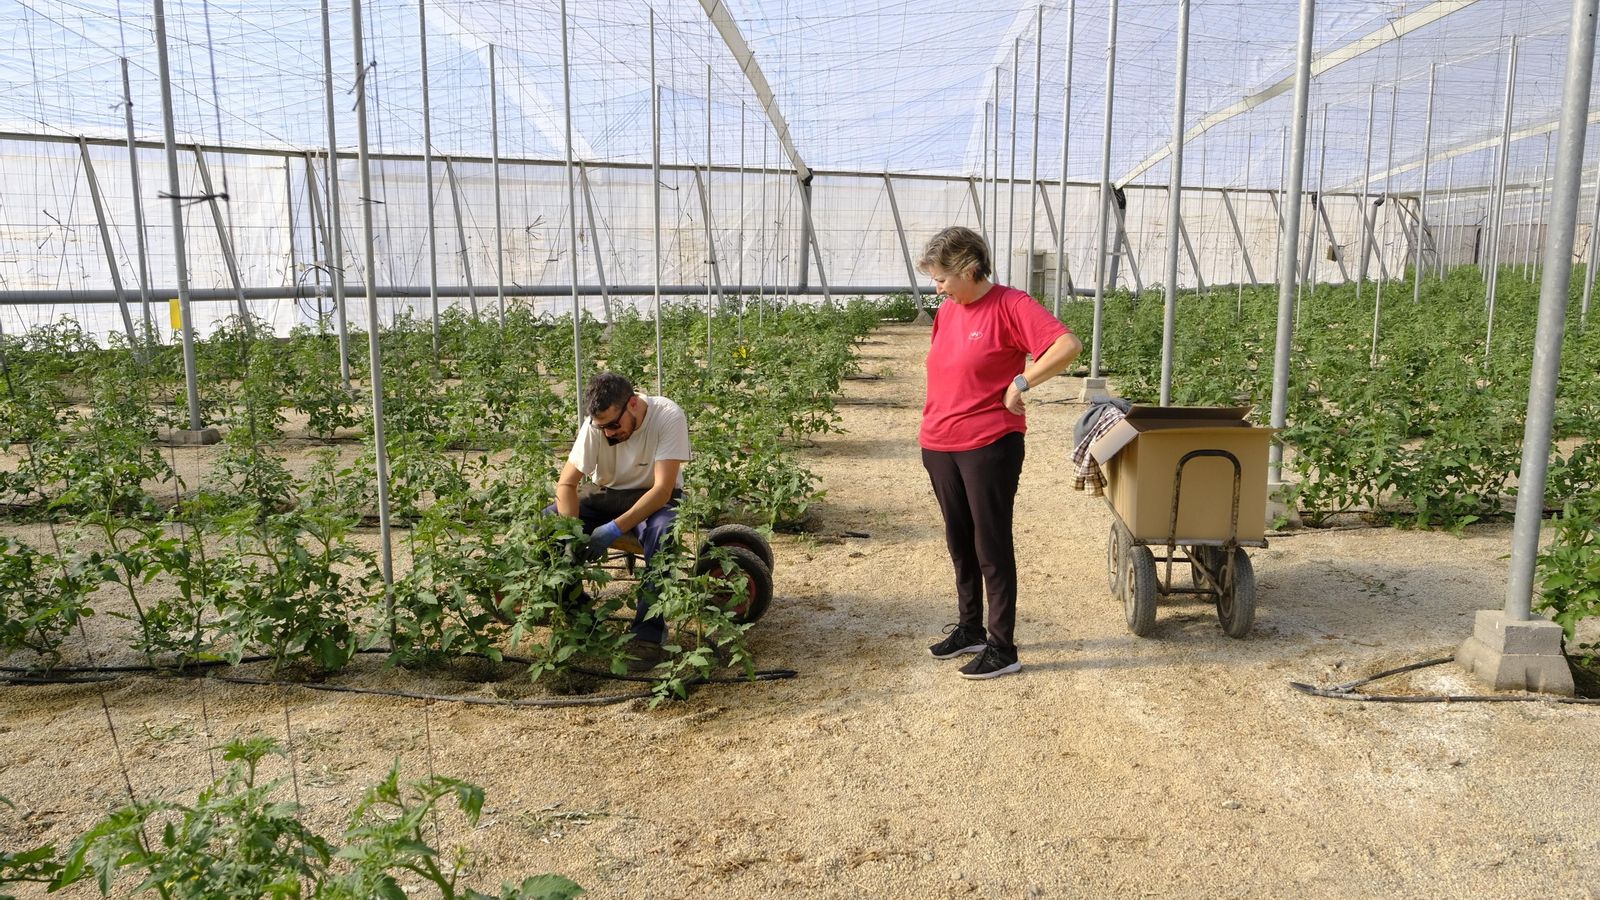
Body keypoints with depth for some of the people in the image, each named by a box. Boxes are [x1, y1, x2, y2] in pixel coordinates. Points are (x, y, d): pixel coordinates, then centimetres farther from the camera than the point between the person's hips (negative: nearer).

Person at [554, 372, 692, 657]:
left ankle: (650, 628, -26)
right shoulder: (595, 423, -16)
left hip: (654, 499, -3)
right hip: (606, 495, 3)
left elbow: (663, 489, -28)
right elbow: (566, 483, -14)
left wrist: (615, 528, -37)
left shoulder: (669, 417, -25)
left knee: (663, 529, -38)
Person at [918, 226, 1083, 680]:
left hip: (989, 447, -7)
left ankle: (1002, 648, 12)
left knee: (992, 547, 0)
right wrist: (931, 430, 15)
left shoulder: (1010, 305, -12)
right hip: (939, 447, 8)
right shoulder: (947, 310, 10)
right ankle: (969, 629, 32)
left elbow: (1068, 347, -22)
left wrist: (1020, 383, -18)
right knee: (959, 543, 17)